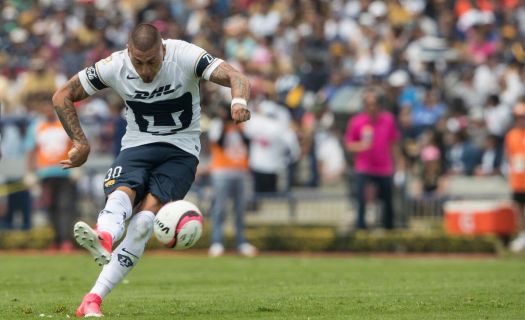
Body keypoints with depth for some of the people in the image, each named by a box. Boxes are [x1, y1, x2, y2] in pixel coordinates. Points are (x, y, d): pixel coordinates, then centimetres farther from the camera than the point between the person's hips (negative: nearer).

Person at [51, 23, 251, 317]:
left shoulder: (185, 56, -17)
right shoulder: (115, 66, -10)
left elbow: (237, 78, -27)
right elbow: (63, 97, 0)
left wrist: (239, 101, -50)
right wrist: (81, 143, -7)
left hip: (181, 151, -2)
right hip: (137, 146, 2)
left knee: (148, 212, -25)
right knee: (122, 194, -32)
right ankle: (103, 238, -68)